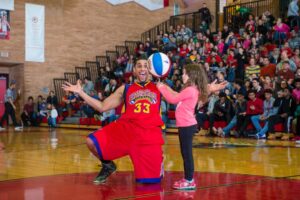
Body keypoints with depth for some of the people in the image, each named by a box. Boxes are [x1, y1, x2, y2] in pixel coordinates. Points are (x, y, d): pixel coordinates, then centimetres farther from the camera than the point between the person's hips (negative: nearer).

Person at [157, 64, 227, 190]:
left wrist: (161, 88, 0)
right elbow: (177, 97, 21)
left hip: (187, 126, -10)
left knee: (187, 153, -5)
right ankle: (188, 179, 21)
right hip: (186, 125, 10)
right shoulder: (192, 90, 14)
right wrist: (166, 88, 20)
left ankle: (189, 181, -1)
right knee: (186, 153, 14)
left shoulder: (190, 90, -17)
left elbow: (173, 100, -12)